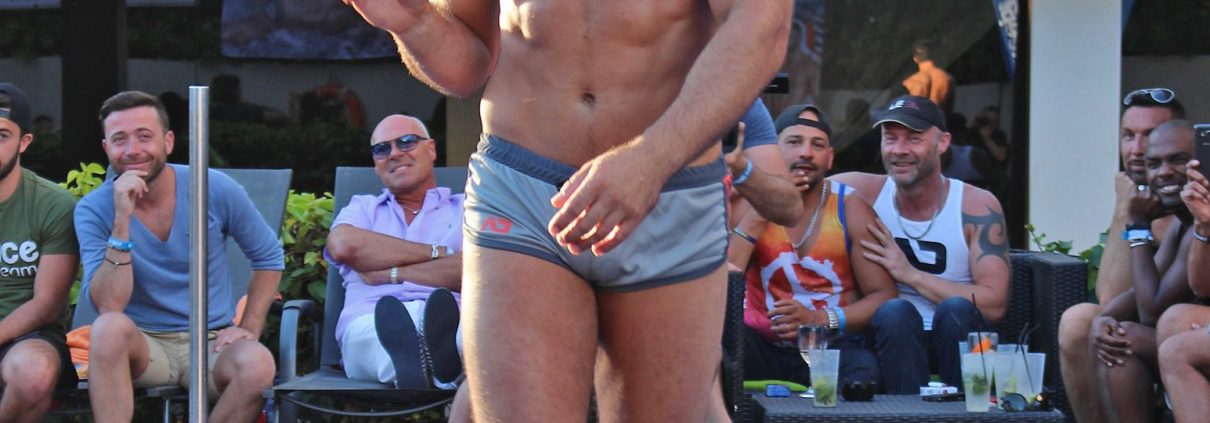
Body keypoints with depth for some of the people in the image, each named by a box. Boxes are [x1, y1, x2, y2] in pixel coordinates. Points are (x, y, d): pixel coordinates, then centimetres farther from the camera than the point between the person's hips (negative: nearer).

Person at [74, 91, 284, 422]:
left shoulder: (216, 190, -4)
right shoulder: (93, 209, -6)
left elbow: (268, 258, 11)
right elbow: (108, 306, -18)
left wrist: (249, 328, -2)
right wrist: (122, 220, -24)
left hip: (211, 343, 1)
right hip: (142, 345, -1)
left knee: (257, 364, -33)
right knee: (110, 327, -36)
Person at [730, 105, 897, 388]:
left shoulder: (851, 210, 2)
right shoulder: (747, 204, 2)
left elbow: (884, 295, -3)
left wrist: (821, 320, -20)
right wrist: (758, 217, -16)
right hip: (762, 344, 1)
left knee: (867, 370, -35)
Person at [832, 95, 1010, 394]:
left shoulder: (978, 207, -3)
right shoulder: (863, 193, 1)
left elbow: (994, 304, -12)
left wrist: (909, 273, -13)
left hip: (957, 337, 0)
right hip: (891, 336, 0)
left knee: (954, 310, -31)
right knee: (895, 311, -31)